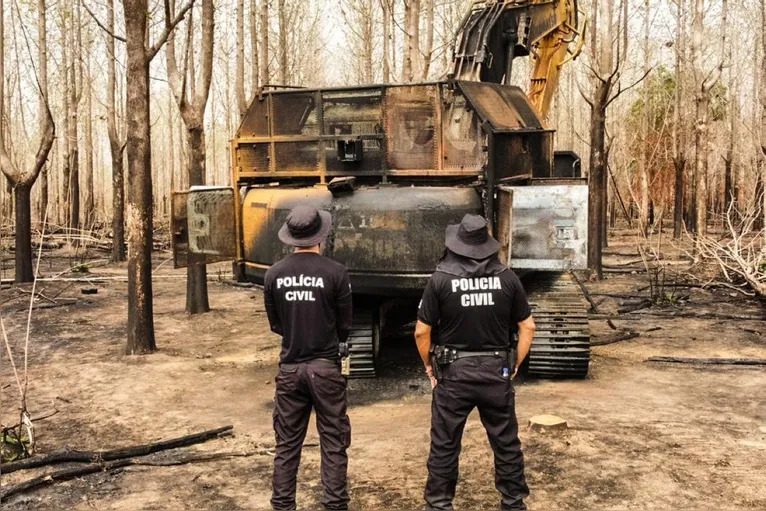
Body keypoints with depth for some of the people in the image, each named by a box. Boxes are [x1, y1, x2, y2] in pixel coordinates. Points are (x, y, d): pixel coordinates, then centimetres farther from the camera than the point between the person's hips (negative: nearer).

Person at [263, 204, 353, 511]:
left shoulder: (274, 274, -3)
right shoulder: (336, 273, -11)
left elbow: (275, 326, 7)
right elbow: (345, 327, -2)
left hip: (289, 368, 3)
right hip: (326, 368, -3)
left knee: (287, 445, 13)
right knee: (333, 445, 8)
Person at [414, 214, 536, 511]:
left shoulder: (441, 279, -9)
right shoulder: (507, 278, -3)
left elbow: (421, 332, -7)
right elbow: (528, 327, 1)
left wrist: (429, 365, 8)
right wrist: (515, 364, 10)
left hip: (453, 374, -2)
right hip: (497, 373, 2)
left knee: (444, 447, 10)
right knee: (507, 444, 15)